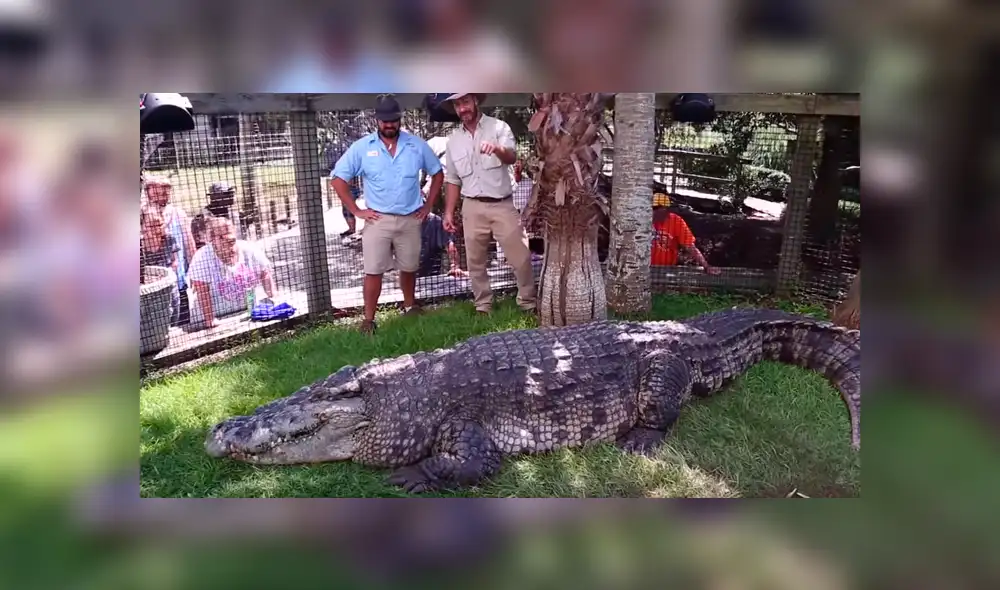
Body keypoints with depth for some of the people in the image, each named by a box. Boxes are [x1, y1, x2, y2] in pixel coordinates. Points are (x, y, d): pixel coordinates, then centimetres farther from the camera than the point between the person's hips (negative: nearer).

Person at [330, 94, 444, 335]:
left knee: (409, 268, 15)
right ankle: (368, 319, 5)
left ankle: (410, 307, 35)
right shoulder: (362, 147, -4)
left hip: (410, 219, 2)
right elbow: (338, 179, -2)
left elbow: (437, 173, 12)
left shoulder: (417, 145, 1)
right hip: (377, 220, -2)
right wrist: (356, 210, -6)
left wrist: (428, 205, 5)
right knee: (374, 271, -3)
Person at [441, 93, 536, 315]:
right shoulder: (453, 140, 9)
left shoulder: (498, 127, -2)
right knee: (475, 261, 8)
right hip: (473, 207, 3)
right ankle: (483, 306, 20)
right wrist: (449, 213, 7)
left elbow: (512, 157, -20)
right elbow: (452, 180, 14)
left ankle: (528, 303, 14)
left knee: (521, 258, -2)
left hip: (503, 204, -3)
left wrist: (497, 149, -43)